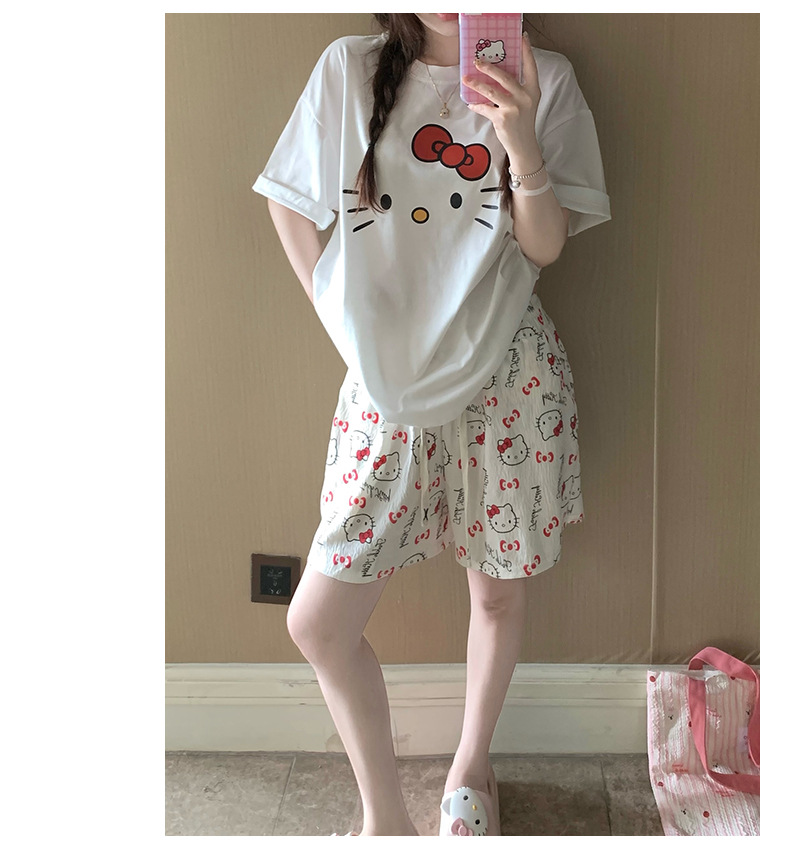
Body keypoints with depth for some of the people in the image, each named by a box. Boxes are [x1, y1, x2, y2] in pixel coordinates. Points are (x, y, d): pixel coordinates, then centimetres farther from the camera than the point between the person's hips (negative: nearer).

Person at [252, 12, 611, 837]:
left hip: (509, 376, 0)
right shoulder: (350, 68, 2)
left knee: (499, 589, 12)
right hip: (387, 383, 1)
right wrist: (336, 314, 3)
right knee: (318, 622, -1)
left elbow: (545, 246, -4)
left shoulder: (543, 79, 1)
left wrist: (521, 142, -20)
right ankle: (385, 818, 21)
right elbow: (289, 201, 11)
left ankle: (469, 772, 39)